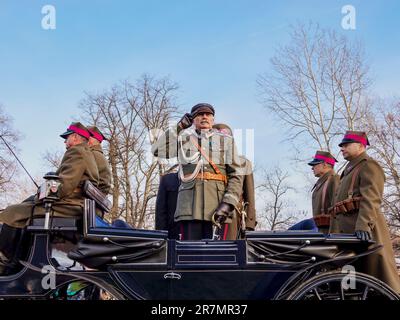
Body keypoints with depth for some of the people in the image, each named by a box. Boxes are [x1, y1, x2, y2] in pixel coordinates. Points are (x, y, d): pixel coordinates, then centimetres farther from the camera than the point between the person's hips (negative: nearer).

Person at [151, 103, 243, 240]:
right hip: (190, 206, 1)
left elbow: (235, 176, 5)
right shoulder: (183, 139, 17)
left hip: (218, 208, 0)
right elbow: (157, 150, 6)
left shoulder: (226, 140, 12)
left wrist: (228, 204, -9)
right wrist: (178, 127, 11)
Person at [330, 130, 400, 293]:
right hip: (346, 231, 9)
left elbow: (371, 199, -17)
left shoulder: (369, 166, -1)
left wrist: (364, 225, -32)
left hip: (364, 232, -9)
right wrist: (333, 233, 22)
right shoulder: (349, 171, 29)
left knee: (379, 275, -9)